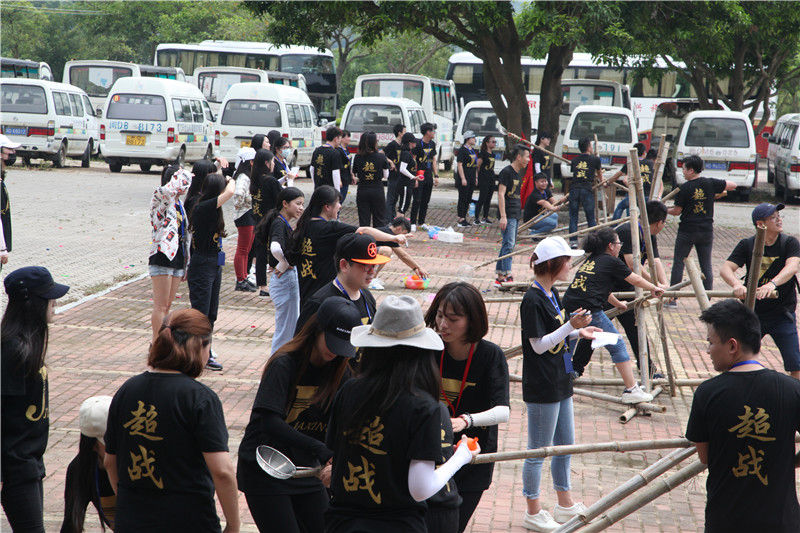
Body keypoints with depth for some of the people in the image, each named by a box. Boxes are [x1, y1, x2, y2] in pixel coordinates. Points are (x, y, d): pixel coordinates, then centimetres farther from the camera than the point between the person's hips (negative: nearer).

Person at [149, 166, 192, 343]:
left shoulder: (179, 203, 15)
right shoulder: (160, 198, -10)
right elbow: (170, 188, -35)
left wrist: (186, 264, 20)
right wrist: (184, 174, -15)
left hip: (177, 259, 8)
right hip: (162, 257, -8)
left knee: (167, 306, 11)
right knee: (161, 306, -5)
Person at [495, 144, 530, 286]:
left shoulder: (518, 173, 17)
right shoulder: (506, 172, -11)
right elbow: (501, 194, -16)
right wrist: (503, 216, -21)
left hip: (515, 215, 9)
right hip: (508, 215, -9)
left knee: (509, 245, 10)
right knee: (509, 244, -13)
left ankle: (500, 277, 14)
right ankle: (507, 276, -16)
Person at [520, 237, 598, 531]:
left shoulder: (551, 294, 10)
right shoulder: (533, 300, -20)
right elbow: (539, 344, -20)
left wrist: (578, 331, 5)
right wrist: (571, 326, -24)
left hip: (560, 382, 10)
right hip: (541, 386, -10)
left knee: (565, 444, 19)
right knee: (538, 451, 3)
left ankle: (565, 504, 33)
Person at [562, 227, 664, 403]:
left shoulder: (589, 260, 24)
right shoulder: (611, 262, 4)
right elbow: (635, 280, 16)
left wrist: (617, 304, 51)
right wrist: (654, 289, 33)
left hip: (569, 307, 7)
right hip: (588, 310, -7)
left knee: (568, 349, 22)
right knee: (617, 346, 5)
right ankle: (631, 390, 6)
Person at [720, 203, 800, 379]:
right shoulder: (747, 245, -3)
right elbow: (725, 269, -13)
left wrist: (772, 283, -43)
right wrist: (737, 285, -36)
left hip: (782, 314, -1)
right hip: (753, 312, 1)